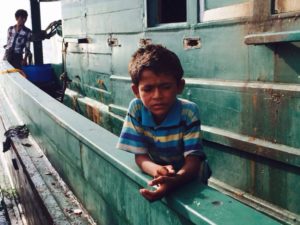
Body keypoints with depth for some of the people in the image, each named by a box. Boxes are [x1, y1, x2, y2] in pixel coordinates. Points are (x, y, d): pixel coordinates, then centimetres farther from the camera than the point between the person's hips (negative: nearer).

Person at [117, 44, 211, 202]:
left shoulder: (189, 112, -22)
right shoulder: (136, 109, -17)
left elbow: (193, 161, -25)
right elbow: (140, 156, -14)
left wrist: (174, 180, -47)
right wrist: (156, 169, -36)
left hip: (188, 180, -3)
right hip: (157, 178, 3)